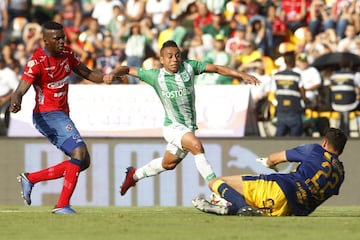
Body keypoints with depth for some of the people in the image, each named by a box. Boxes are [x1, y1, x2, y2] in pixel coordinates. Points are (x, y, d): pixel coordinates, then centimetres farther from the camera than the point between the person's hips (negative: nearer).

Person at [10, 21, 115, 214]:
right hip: (47, 115, -9)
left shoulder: (68, 55, 5)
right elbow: (20, 91, -21)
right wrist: (16, 103, -45)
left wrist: (103, 78, -5)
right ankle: (62, 205, -20)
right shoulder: (37, 62, -16)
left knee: (83, 162, 9)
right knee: (79, 153, -22)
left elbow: (86, 73, 17)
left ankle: (30, 178, 12)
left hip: (61, 115, 9)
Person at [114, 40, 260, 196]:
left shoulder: (188, 67, -2)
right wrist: (113, 74, -20)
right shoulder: (156, 76, -8)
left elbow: (217, 69, -1)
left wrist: (242, 75, -9)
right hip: (172, 127, -5)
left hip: (189, 128, 5)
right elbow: (128, 70, 0)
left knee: (168, 164, 21)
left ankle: (134, 175, 45)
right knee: (196, 146, -30)